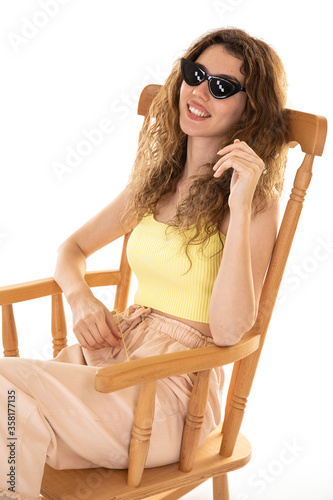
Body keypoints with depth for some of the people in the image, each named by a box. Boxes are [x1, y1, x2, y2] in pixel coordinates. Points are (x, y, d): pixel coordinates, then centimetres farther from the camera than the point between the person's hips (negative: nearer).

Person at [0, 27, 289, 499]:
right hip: (116, 347, 6)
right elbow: (73, 248, 20)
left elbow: (228, 330, -19)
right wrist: (81, 297, -3)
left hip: (174, 387, -5)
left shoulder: (255, 200, -8)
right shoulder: (156, 178, 11)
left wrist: (239, 207, -25)